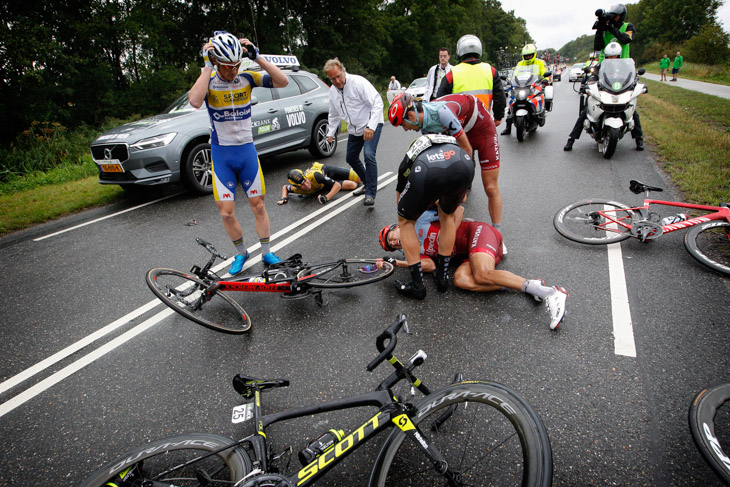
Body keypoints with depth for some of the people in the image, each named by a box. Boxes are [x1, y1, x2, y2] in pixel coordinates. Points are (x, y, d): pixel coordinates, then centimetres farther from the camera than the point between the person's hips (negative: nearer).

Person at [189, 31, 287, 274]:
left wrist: (257, 57, -20)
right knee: (226, 212, 0)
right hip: (221, 155, -1)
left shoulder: (247, 78, -2)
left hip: (247, 151, 1)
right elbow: (195, 101, -29)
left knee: (258, 206, 7)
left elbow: (283, 81, -15)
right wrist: (208, 66, -24)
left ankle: (266, 253, 22)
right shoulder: (209, 81, -6)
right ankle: (241, 253, 23)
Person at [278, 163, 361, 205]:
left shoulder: (314, 176, -46)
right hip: (323, 187, 3)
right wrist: (284, 198, -29)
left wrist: (326, 197, -52)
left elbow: (337, 184, -41)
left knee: (359, 179, 7)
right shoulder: (296, 189, -34)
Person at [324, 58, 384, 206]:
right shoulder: (333, 91, 2)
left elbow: (377, 103, -27)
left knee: (369, 155, -25)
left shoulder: (358, 82, -21)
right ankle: (367, 184, 32)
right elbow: (334, 114, 19)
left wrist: (371, 126, -36)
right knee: (351, 158, 14)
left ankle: (371, 194, -19)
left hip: (371, 125, -8)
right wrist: (331, 132, 16)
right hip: (354, 128, 8)